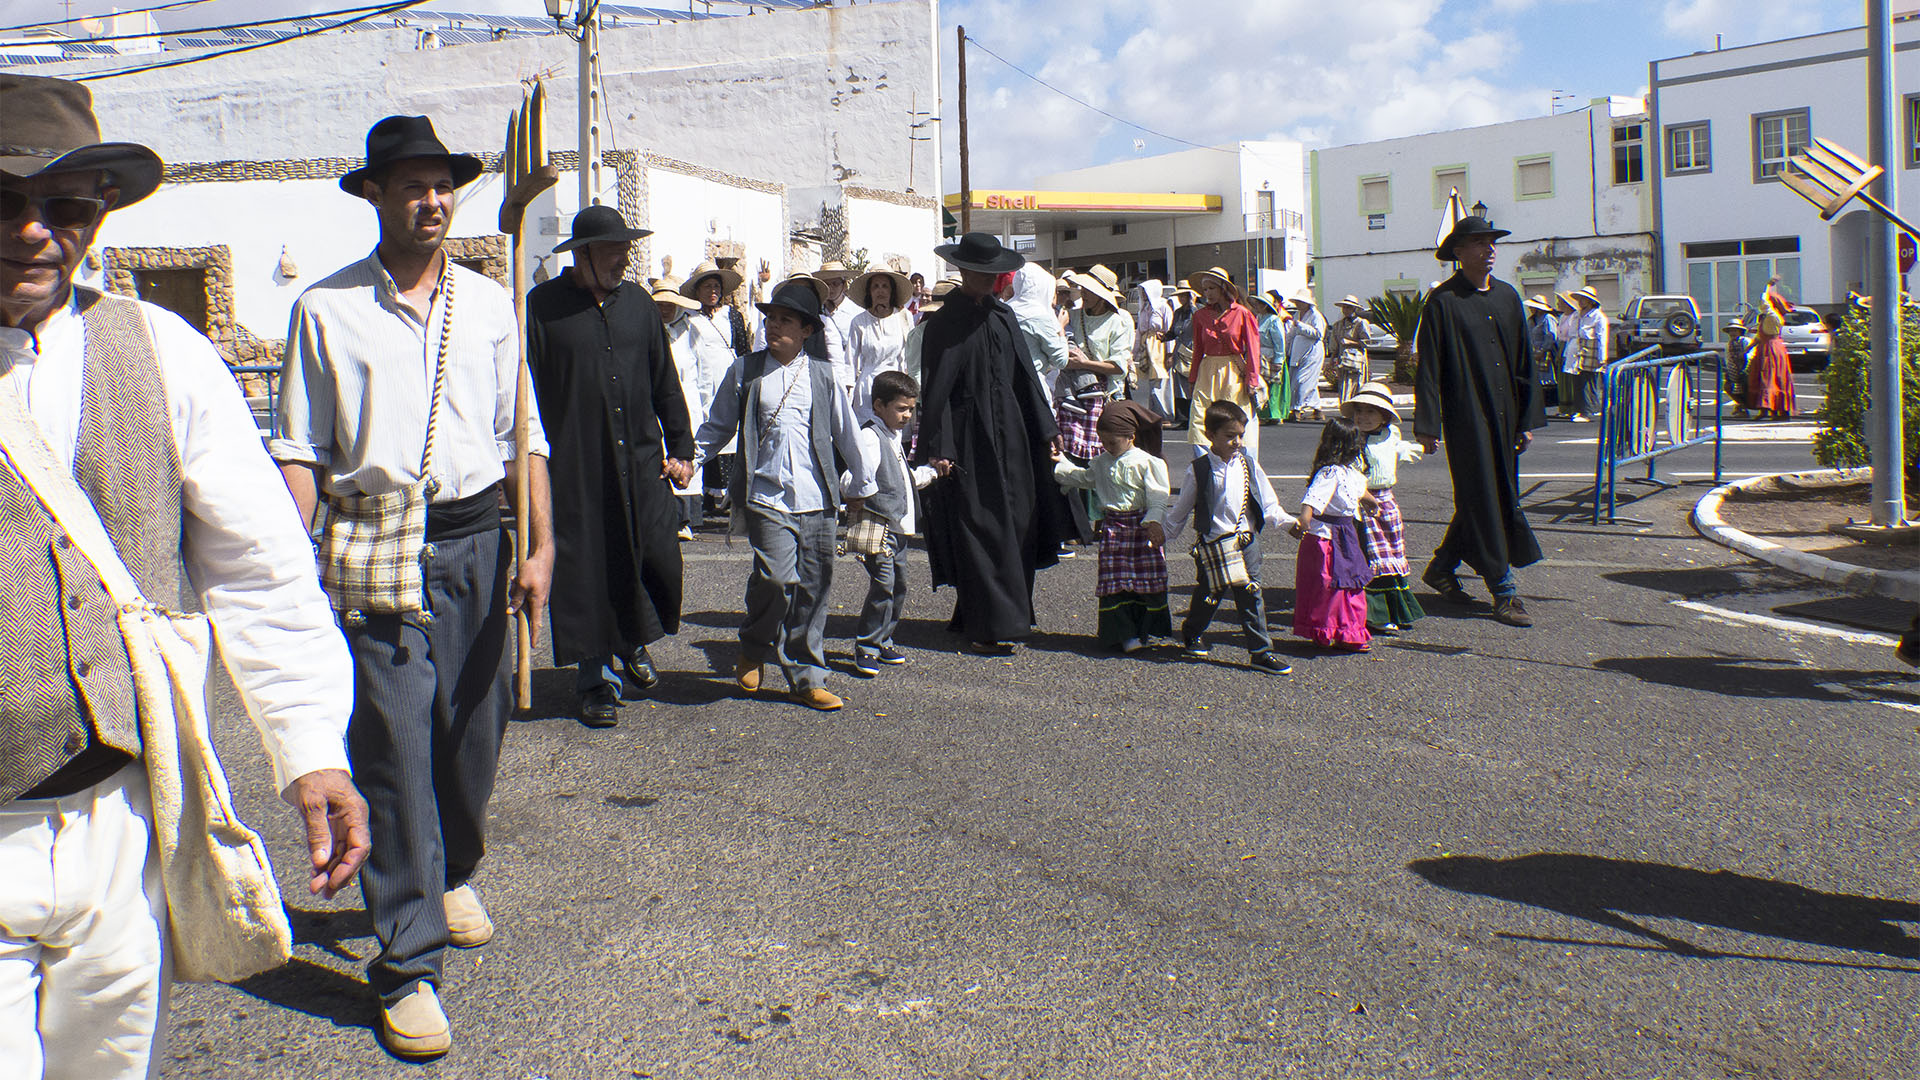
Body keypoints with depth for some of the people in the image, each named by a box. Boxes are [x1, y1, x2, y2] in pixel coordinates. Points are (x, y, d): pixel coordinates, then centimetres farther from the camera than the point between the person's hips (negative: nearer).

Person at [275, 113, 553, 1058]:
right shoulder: (325, 309, 3)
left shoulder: (489, 304, 11)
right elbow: (298, 449, 2)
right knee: (393, 750, -5)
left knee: (474, 734, 12)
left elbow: (522, 433, 11)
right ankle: (409, 965, 2)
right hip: (377, 553, -3)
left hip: (476, 544, 3)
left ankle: (453, 873, 41)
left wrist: (539, 547, 3)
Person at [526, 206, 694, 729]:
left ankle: (635, 644, 29)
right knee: (586, 569, 1)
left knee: (657, 559, 1)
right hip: (574, 467, -4)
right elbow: (526, 391, -4)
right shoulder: (543, 307, -3)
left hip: (642, 463, 4)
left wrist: (680, 447, 12)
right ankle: (598, 679, 15)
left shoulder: (637, 303, 11)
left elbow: (665, 382, 16)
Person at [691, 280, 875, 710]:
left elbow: (846, 432, 17)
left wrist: (861, 484, 23)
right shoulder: (745, 371, 7)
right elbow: (717, 426, 15)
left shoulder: (823, 375, 8)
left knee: (813, 588, 3)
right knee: (777, 577, -18)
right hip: (766, 496, -2)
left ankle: (806, 679, 15)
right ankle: (754, 650, 10)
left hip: (816, 499, 2)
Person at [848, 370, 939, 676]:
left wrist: (930, 472, 21)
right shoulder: (869, 436, -12)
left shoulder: (894, 436, 20)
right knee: (882, 584, -14)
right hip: (880, 525, -10)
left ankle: (882, 641, 24)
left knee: (899, 586, 13)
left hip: (899, 527, 10)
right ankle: (865, 646, -6)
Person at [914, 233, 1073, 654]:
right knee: (979, 528, -4)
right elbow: (937, 388, -11)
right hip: (969, 437, -6)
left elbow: (1025, 374, 14)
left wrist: (1045, 430, 12)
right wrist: (937, 448, -16)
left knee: (1016, 522, 8)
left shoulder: (1003, 315, 11)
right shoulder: (945, 322, -7)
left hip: (1007, 432, 6)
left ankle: (1012, 613, 19)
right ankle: (987, 627, 0)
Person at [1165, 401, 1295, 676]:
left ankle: (1261, 651, 8)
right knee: (1208, 593, 10)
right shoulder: (1198, 470, -6)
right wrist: (1164, 536, 7)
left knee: (1251, 595, 2)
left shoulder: (1248, 465, 3)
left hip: (1246, 541, 3)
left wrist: (1287, 521, -7)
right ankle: (1192, 634, 36)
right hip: (1212, 543, -2)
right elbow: (1181, 509, 4)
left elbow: (1268, 503, 7)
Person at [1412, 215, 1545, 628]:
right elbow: (1428, 368, -8)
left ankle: (1441, 568, 27)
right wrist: (1427, 425, -12)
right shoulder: (1443, 300, -6)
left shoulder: (1508, 296, 11)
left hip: (1503, 416, 6)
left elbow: (1523, 362, 13)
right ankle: (1504, 591, 1)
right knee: (1482, 500, -4)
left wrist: (1528, 419, 9)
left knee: (1496, 497, 12)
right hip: (1466, 416, -6)